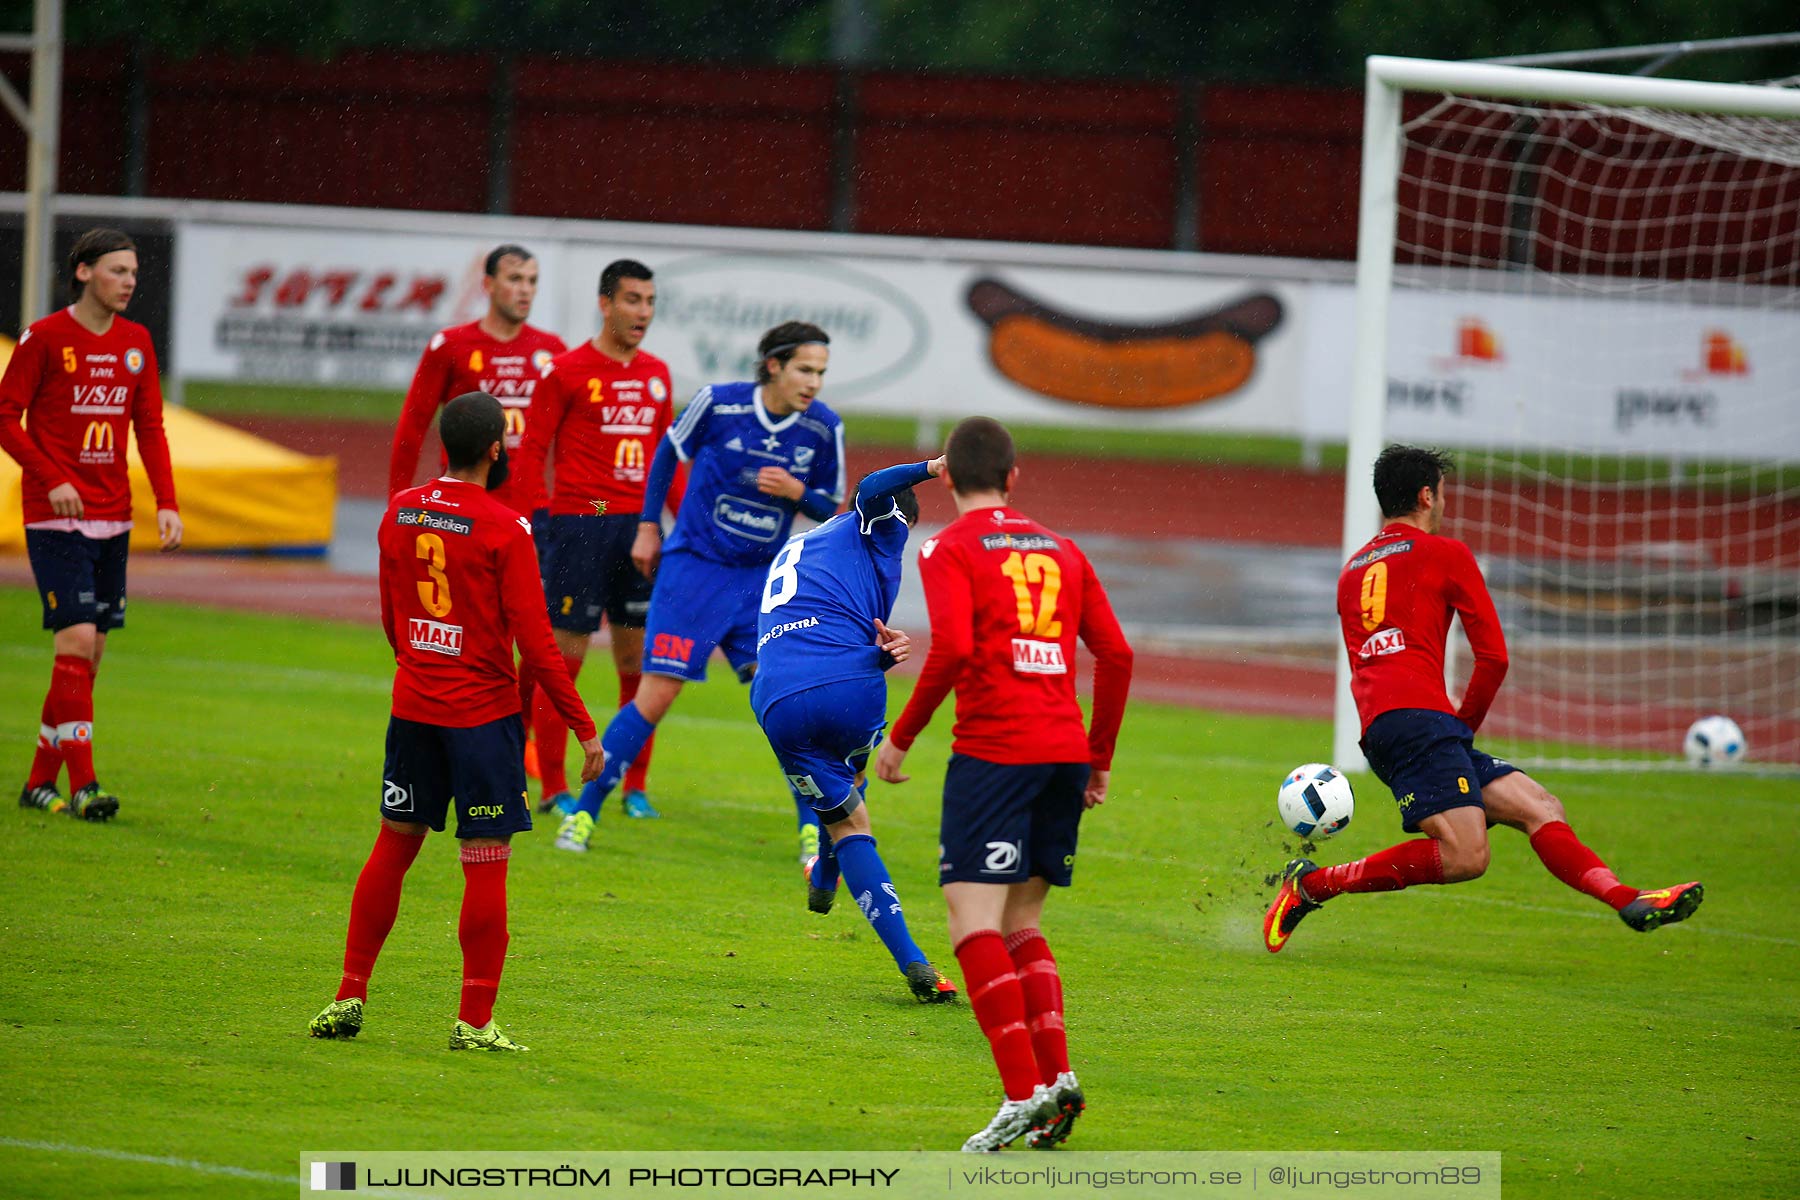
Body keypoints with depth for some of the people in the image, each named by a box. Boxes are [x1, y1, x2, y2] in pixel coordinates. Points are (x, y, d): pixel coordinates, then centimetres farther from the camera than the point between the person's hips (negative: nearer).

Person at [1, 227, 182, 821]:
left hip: (112, 518, 6)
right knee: (77, 641, -14)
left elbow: (150, 428, 13)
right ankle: (82, 785, -14)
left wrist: (166, 502, 1)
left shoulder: (136, 342, 10)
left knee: (89, 653, 7)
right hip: (56, 518, -6)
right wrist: (53, 480, -17)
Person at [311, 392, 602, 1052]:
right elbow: (535, 642, -14)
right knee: (486, 867, 0)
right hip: (484, 713, -6)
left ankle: (349, 997, 19)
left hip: (413, 704, 6)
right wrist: (584, 728, -8)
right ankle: (474, 1022, 0)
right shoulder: (505, 529, -14)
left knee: (394, 846, 17)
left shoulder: (400, 512, 4)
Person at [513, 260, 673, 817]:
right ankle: (554, 789, 5)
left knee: (639, 660, 6)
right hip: (580, 521, -5)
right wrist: (540, 516, -12)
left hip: (640, 524, 5)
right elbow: (533, 449, -4)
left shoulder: (657, 374, 13)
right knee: (564, 658, -1)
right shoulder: (566, 370, -4)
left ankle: (636, 788, 13)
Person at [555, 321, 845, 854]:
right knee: (657, 695, -6)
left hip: (763, 579, 3)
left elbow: (831, 506, 6)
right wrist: (647, 526, 9)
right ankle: (583, 814, 4)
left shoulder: (823, 427, -6)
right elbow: (669, 451, 7)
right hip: (694, 566, -3)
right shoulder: (717, 404, -12)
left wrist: (797, 491, -15)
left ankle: (814, 832, 3)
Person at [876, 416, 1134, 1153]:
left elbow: (952, 650, -15)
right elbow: (1115, 654, 12)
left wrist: (901, 737, -5)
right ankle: (1057, 1075, 0)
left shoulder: (951, 549, 1)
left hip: (993, 751, -6)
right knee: (1021, 924, 16)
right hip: (1065, 753, 6)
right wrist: (1099, 757, 20)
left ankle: (1023, 1092, -20)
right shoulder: (1061, 551, 18)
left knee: (974, 924, -7)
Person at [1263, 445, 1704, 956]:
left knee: (1538, 807, 5)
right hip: (1419, 717, -9)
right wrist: (1464, 724, 18)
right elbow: (1493, 657, 4)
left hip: (1378, 727, 9)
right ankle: (1315, 884, -17)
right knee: (1464, 855, -23)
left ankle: (1630, 901, -9)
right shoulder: (1444, 553, 8)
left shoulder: (1352, 571, 28)